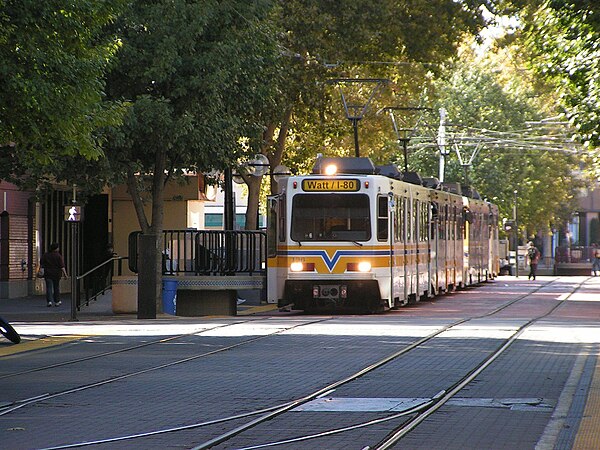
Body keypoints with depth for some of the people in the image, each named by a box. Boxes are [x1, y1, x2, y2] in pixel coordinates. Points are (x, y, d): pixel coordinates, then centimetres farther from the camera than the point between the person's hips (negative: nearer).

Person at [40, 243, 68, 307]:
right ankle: (57, 301, 17)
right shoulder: (58, 256, -8)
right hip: (57, 274, -1)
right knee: (56, 287, 11)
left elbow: (41, 265, 5)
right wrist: (65, 274, -5)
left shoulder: (45, 255, 2)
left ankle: (49, 301, -13)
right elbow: (62, 266, -10)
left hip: (48, 274, 2)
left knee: (49, 288, 0)